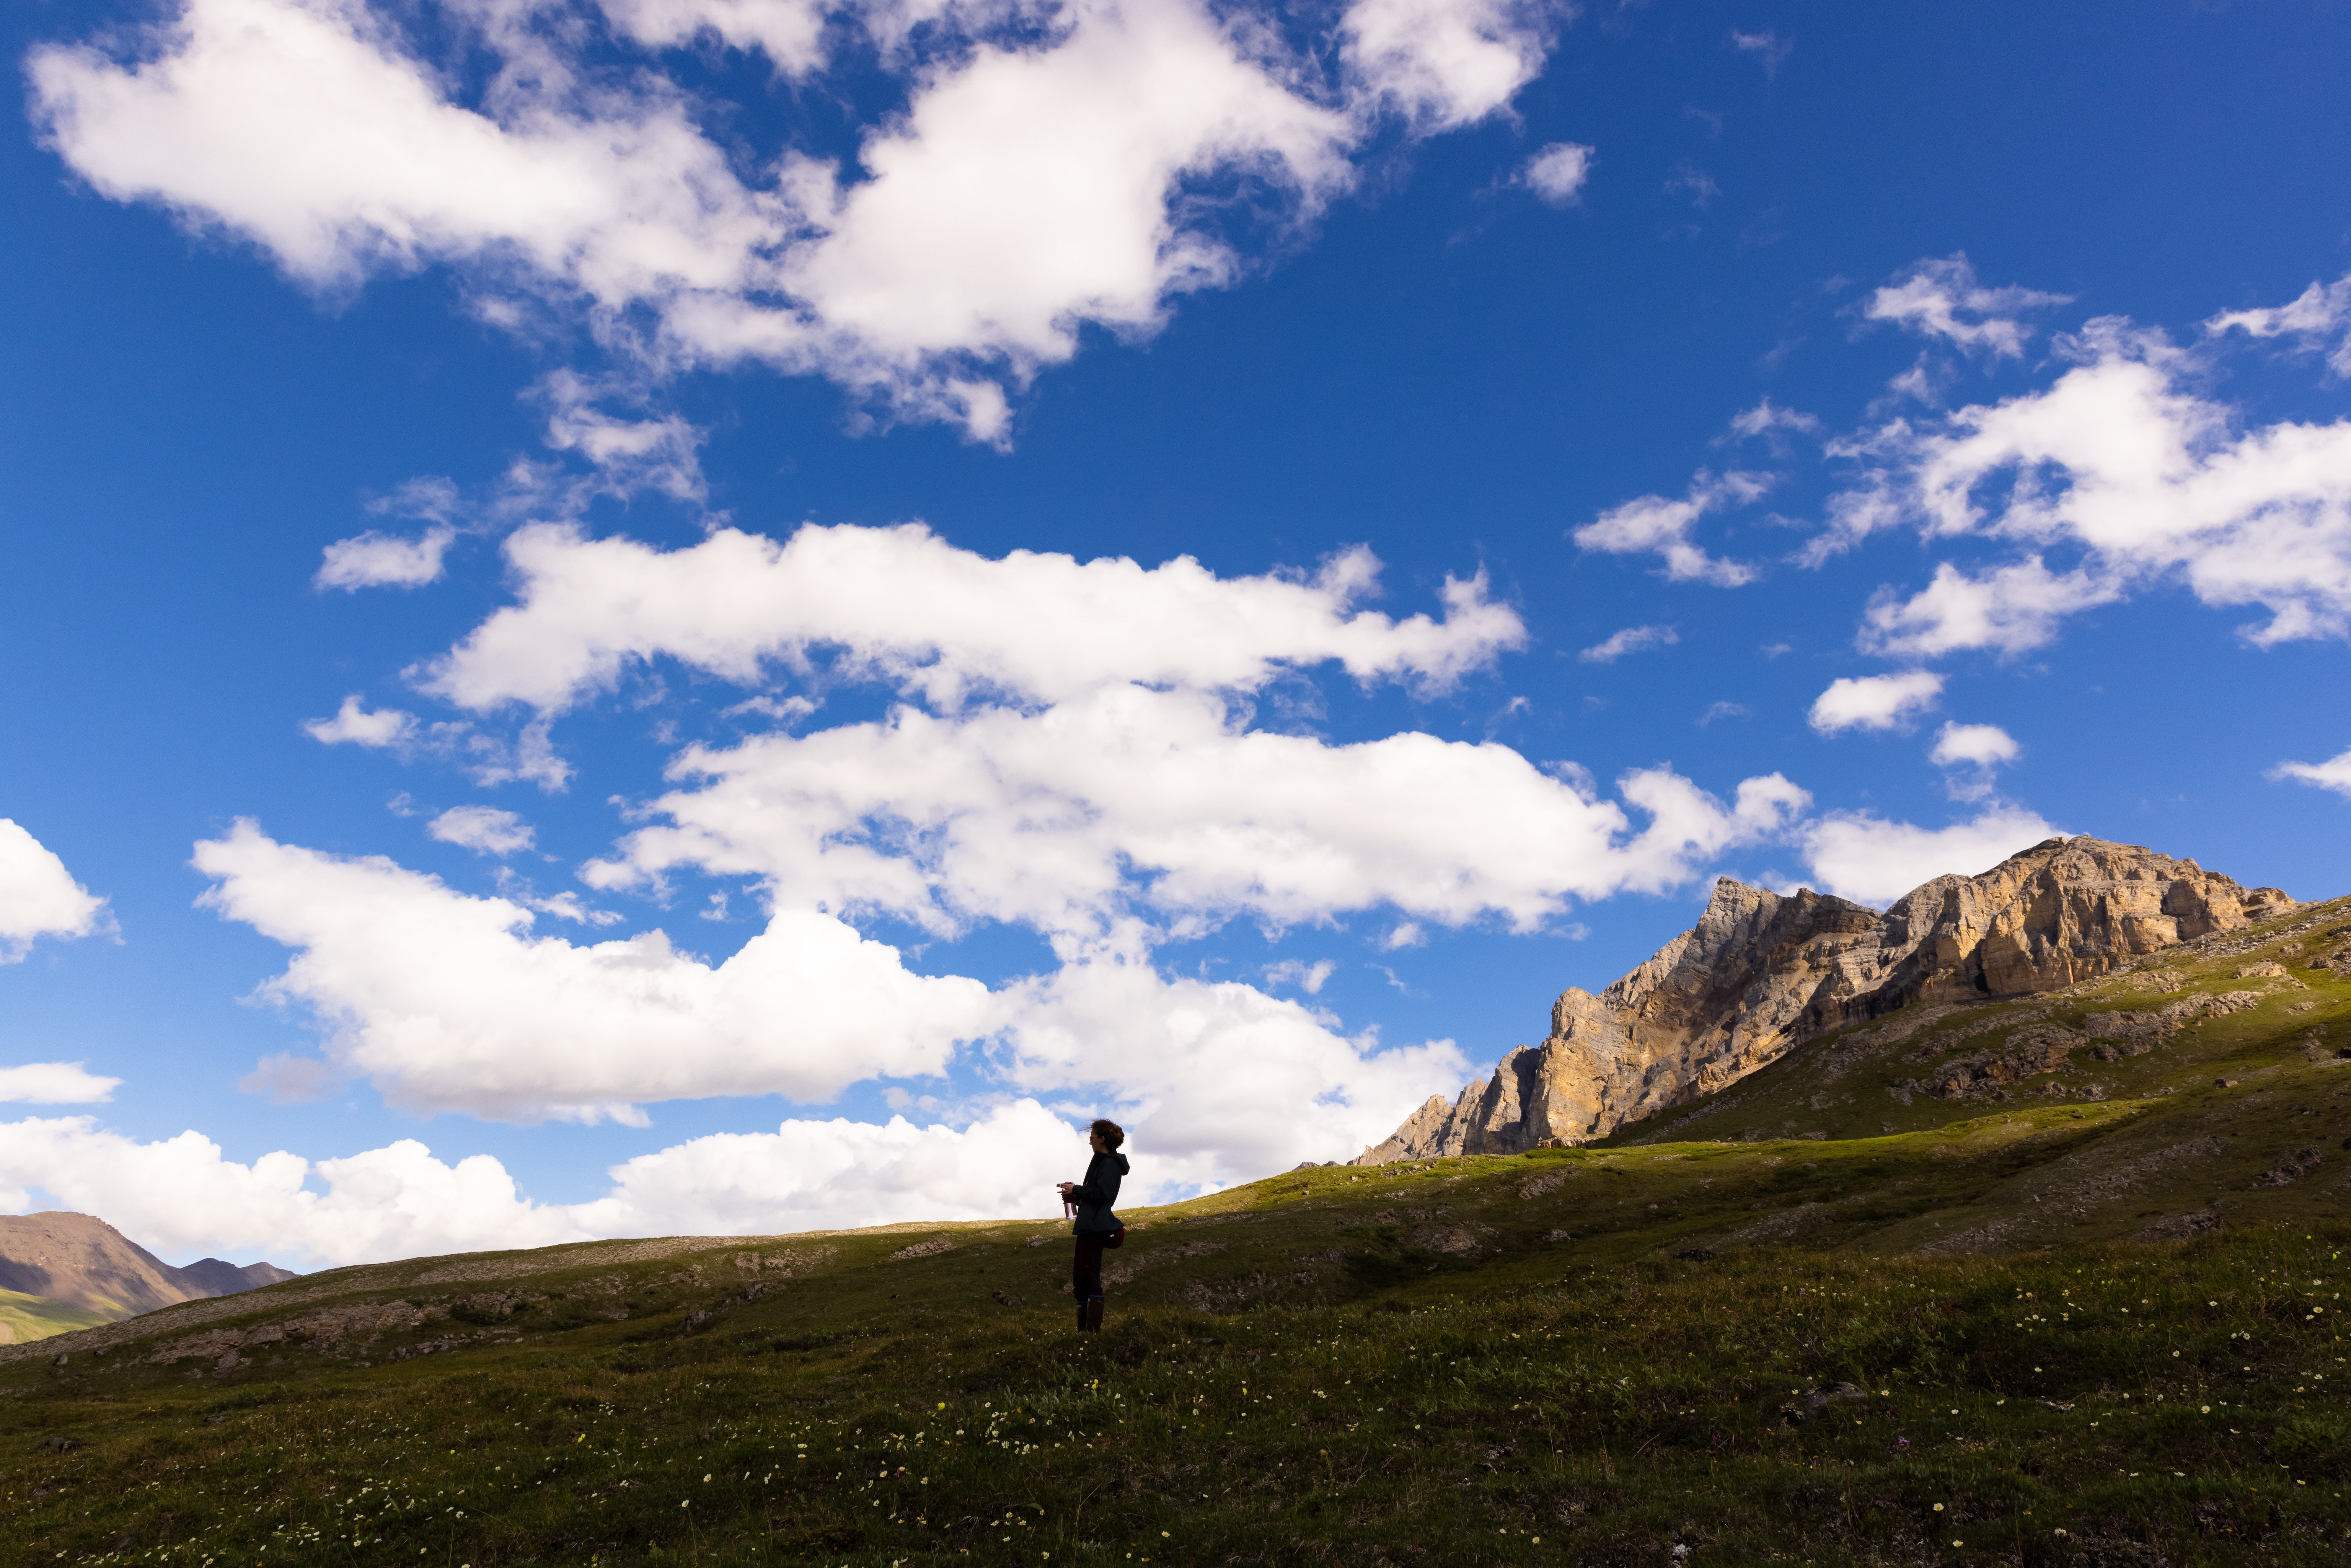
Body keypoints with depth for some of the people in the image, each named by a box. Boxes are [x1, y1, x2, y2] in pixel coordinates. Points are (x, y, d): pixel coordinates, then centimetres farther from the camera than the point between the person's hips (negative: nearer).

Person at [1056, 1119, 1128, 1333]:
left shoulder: (1109, 1163, -10)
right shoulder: (1102, 1161, 22)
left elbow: (1101, 1194, -20)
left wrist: (1076, 1190, -9)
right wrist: (1075, 1197, 12)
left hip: (1095, 1226, -11)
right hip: (1088, 1226, 11)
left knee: (1090, 1278, -12)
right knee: (1079, 1278, 12)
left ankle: (1093, 1330, -13)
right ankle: (1083, 1329, 15)